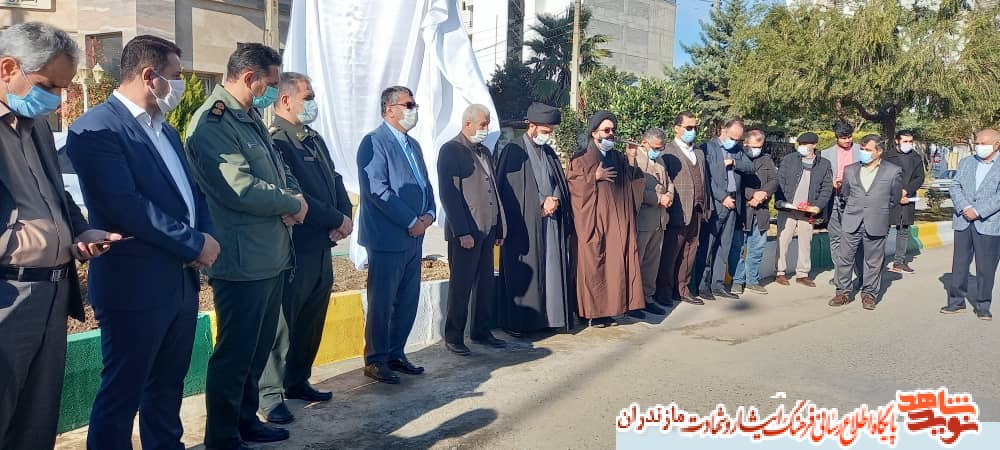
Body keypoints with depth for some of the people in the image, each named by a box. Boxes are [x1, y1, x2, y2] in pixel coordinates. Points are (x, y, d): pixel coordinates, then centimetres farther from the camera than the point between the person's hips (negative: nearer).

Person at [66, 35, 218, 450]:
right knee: (122, 395, 5)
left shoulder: (166, 131, 16)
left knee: (168, 386, 19)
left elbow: (191, 190, 17)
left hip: (183, 281, 8)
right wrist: (195, 244, -17)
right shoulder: (96, 128, -13)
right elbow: (124, 206, -22)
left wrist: (206, 236, -4)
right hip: (135, 287, -8)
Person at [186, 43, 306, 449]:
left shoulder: (251, 119, 16)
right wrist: (293, 202, -9)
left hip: (273, 255, 10)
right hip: (244, 261, -9)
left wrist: (293, 199, -5)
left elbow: (280, 171, 18)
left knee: (258, 348, 20)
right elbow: (242, 189, -25)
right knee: (234, 354, 3)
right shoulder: (212, 123, -15)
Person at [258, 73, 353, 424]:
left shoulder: (315, 140, 15)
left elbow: (335, 181, 14)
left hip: (322, 247, 8)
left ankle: (297, 382, 30)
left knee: (312, 321, 16)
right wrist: (338, 221, -13)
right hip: (292, 249, -8)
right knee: (283, 322, 2)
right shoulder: (274, 141, -14)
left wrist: (345, 217, -5)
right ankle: (270, 393, 15)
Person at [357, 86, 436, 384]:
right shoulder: (374, 143, -10)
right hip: (388, 237, -8)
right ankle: (375, 361, 13)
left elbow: (425, 183, 19)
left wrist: (429, 214, -1)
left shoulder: (412, 144, 17)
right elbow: (378, 190, -19)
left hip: (413, 237, 8)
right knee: (382, 302, 1)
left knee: (408, 301, 13)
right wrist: (412, 221, -17)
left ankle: (395, 354, 25)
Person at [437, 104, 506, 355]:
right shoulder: (451, 150, -8)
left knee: (486, 284, 12)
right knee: (461, 286, 1)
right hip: (464, 232, -7)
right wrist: (462, 232, -19)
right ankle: (453, 337, 13)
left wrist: (498, 228, 15)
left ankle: (482, 332, 25)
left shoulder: (484, 152, 17)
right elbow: (448, 194, -15)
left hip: (486, 230, 8)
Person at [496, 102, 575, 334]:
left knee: (551, 269, 6)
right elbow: (509, 190, -11)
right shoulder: (513, 151, -5)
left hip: (551, 221, 6)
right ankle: (518, 321, 5)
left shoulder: (549, 153, 16)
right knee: (524, 274, -3)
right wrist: (542, 202, -10)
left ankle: (549, 315, 14)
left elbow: (560, 184, 15)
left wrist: (554, 200, -7)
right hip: (524, 223, -6)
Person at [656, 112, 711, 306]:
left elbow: (704, 182, 19)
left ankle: (682, 289, 19)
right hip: (678, 213, -7)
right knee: (670, 253, -1)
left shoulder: (699, 154, 20)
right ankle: (664, 292, 8)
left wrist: (707, 208, 14)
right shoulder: (668, 152, -5)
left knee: (689, 253, 10)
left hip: (697, 212, 7)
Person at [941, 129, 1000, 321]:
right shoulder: (966, 162, 11)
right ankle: (956, 301, 18)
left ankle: (982, 306, 14)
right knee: (959, 263, 9)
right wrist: (965, 208, -10)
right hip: (963, 222, 4)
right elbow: (955, 187, 4)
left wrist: (978, 212, -16)